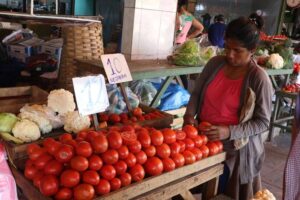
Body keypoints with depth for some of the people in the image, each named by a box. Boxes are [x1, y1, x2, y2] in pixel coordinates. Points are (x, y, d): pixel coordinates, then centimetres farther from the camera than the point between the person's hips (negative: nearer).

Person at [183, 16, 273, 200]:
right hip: (203, 141, 4)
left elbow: (263, 122, -13)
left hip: (235, 150, -4)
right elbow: (197, 93, 8)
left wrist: (229, 132, -25)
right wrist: (190, 114, -10)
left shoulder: (259, 78, -16)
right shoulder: (215, 63, -3)